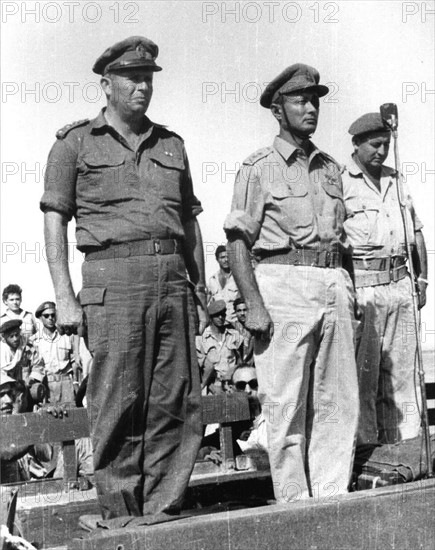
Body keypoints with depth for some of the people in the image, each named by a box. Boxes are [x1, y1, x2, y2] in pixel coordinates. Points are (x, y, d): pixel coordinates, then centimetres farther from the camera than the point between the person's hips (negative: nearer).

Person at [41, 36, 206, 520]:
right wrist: (64, 296, -7)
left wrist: (200, 292, 15)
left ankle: (162, 512, 13)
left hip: (172, 280, 4)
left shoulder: (171, 145, 19)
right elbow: (55, 220, 2)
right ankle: (120, 517, 9)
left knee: (177, 403, 2)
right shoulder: (76, 142, 7)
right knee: (117, 405, -3)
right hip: (112, 280, -4)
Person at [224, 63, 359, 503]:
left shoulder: (330, 168, 19)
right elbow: (237, 240, -5)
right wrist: (253, 303, -15)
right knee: (286, 404, -2)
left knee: (339, 401, 5)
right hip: (283, 285, -5)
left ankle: (332, 497, 16)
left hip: (334, 285, 6)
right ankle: (293, 502, 8)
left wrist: (351, 293, 13)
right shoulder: (259, 168, 2)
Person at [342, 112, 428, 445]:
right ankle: (364, 442, 2)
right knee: (362, 372, -5)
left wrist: (421, 280, 17)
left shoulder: (396, 182, 19)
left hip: (400, 284, 6)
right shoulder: (339, 182, -2)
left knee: (403, 368, 8)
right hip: (361, 285, -6)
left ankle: (405, 439, 16)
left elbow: (416, 233, 24)